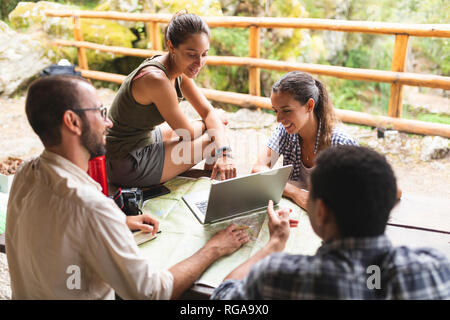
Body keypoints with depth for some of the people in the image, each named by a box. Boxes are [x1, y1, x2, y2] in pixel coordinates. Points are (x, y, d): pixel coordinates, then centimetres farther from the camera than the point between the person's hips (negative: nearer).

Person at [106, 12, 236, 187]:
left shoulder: (179, 69, -2)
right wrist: (213, 124, 4)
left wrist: (224, 153, -17)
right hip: (127, 166, -9)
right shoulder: (157, 79, -29)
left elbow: (208, 111, -1)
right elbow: (188, 133, -17)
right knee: (214, 132, -6)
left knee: (216, 127, 14)